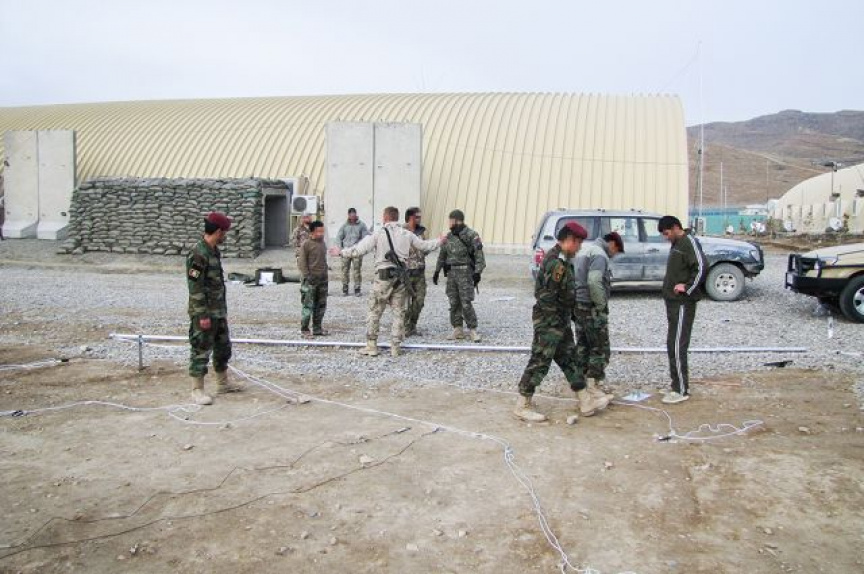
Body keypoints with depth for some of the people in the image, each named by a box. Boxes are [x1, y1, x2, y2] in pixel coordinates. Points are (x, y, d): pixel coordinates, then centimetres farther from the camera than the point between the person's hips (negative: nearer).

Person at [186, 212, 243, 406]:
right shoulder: (197, 254, -19)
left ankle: (223, 383, 31)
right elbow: (195, 288, -21)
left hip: (219, 311, 10)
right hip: (204, 313, -10)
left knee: (223, 347, 18)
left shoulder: (215, 251, 10)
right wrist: (202, 315, -21)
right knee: (201, 350, -1)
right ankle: (197, 390, 9)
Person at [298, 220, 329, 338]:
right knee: (308, 305, -4)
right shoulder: (306, 245, -9)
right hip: (310, 280, -7)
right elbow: (302, 263, -9)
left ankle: (317, 328, 20)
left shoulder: (322, 243, 11)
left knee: (321, 305, 10)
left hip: (322, 279, 7)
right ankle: (304, 330, 4)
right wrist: (307, 277, -14)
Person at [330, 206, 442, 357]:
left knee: (374, 311, 5)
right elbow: (424, 246, 18)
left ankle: (371, 346, 7)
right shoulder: (407, 234, 7)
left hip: (384, 275, -4)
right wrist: (439, 241, 37)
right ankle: (395, 347, 12)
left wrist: (341, 252, 3)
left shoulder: (378, 233, -5)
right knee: (398, 312, 10)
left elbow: (360, 250, -10)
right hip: (400, 276, 4)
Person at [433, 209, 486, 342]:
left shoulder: (472, 235, -7)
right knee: (454, 303, 6)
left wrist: (477, 272, -19)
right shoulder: (448, 236, 12)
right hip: (451, 273, 6)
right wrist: (437, 271, 17)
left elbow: (479, 255, -12)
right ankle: (458, 330, 13)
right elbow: (442, 255, 20)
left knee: (466, 303, -9)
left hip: (465, 273, -6)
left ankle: (473, 330, 1)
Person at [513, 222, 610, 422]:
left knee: (569, 359, 15)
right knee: (540, 362, -3)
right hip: (550, 321, -11)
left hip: (559, 321, 11)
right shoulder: (557, 261, -21)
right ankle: (523, 406, 7)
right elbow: (547, 296, -25)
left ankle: (586, 402, 24)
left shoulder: (561, 258, 13)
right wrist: (555, 322, -20)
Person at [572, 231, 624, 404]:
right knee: (600, 349, -2)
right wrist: (602, 305, -17)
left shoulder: (584, 249, 15)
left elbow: (574, 277, 18)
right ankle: (594, 387, 0)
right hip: (591, 308, -9)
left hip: (578, 305, 9)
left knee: (583, 346, 15)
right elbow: (594, 282, -28)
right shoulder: (599, 255, -14)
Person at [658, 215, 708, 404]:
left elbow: (701, 267, -22)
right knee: (673, 344, 13)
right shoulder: (676, 244, 18)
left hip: (683, 303, -10)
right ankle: (679, 384, 22)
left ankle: (681, 390, -5)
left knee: (677, 346, -9)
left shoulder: (689, 242, -11)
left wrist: (687, 287, -20)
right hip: (673, 302, 10)